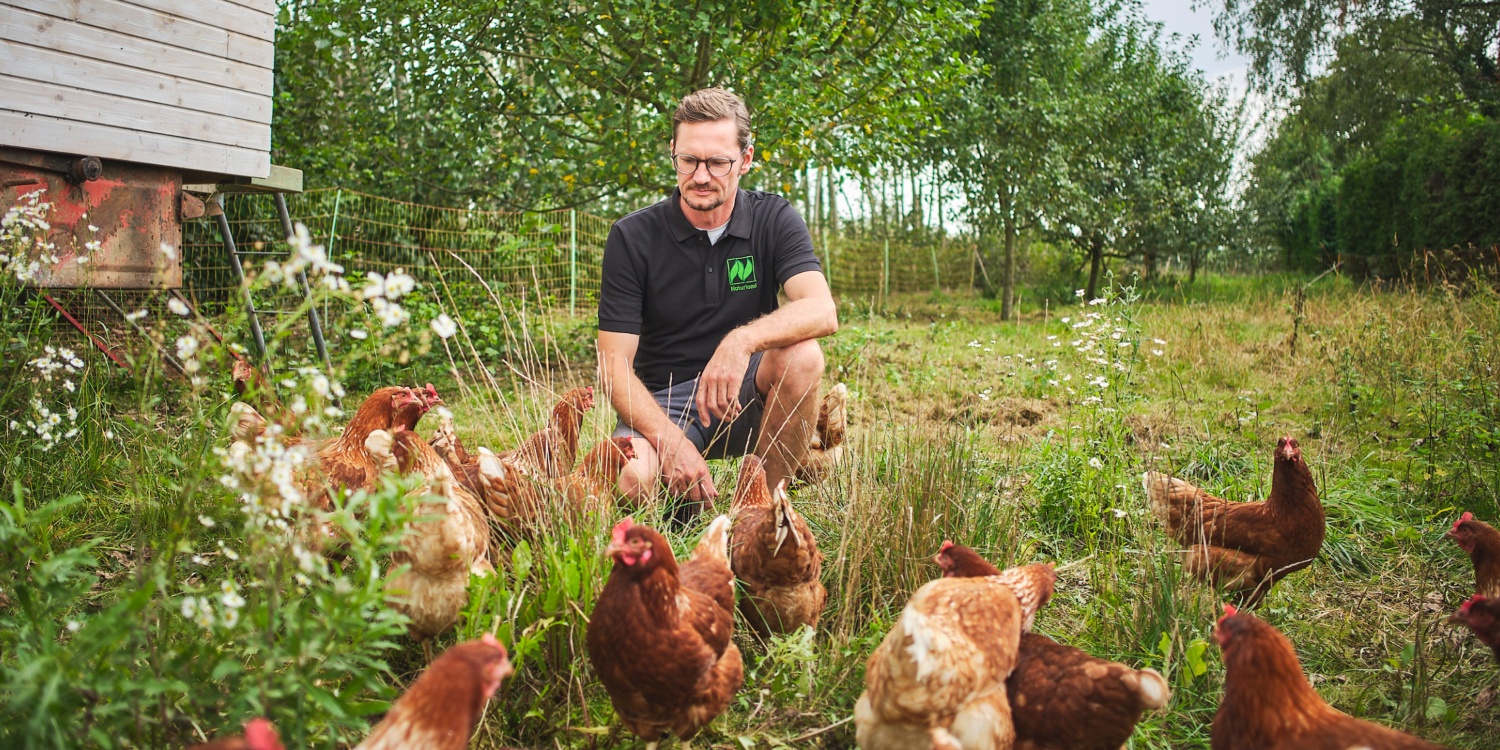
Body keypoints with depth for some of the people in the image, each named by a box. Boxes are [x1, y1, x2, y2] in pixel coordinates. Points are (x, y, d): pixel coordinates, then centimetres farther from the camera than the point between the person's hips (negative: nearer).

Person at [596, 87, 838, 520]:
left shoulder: (773, 220, -3)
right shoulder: (633, 237, -7)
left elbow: (823, 312, -20)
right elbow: (614, 364, -11)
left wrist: (744, 339, -40)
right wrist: (670, 440, -28)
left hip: (746, 393, 2)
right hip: (663, 401, -1)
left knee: (801, 356, -30)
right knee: (631, 479, -33)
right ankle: (687, 500, 5)